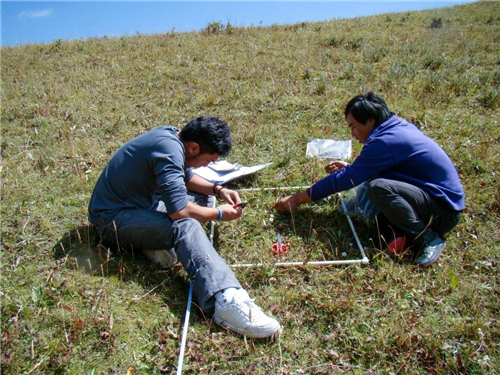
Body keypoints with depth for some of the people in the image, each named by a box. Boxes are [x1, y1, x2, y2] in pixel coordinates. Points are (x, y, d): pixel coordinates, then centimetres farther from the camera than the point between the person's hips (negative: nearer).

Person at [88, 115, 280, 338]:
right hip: (113, 218, -10)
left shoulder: (171, 135, 2)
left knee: (199, 196, 11)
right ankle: (225, 300, -47)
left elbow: (186, 177, 19)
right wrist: (220, 214, -15)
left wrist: (218, 190, 4)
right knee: (185, 226, -34)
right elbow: (179, 211, -31)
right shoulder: (168, 150, -26)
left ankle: (153, 242, -6)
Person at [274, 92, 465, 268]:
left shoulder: (385, 141, -22)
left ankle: (428, 237, -13)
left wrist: (299, 199, -12)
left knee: (379, 187, -32)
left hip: (445, 210, -10)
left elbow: (346, 179, -19)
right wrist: (349, 167, 15)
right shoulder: (399, 126, 7)